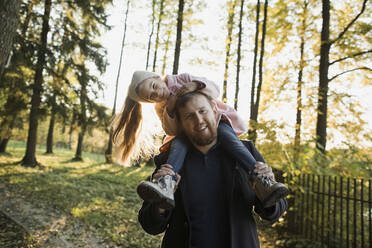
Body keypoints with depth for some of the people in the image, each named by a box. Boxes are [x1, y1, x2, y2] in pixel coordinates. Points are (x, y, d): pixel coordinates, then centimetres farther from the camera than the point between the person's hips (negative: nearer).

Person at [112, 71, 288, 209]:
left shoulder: (182, 79, 2)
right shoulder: (160, 108, 8)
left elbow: (214, 89, -5)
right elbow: (171, 130, -8)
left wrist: (196, 85, -26)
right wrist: (169, 109, -25)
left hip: (217, 121, -1)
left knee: (225, 134, -36)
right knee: (179, 141, -33)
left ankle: (260, 182, -50)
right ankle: (167, 185, -57)